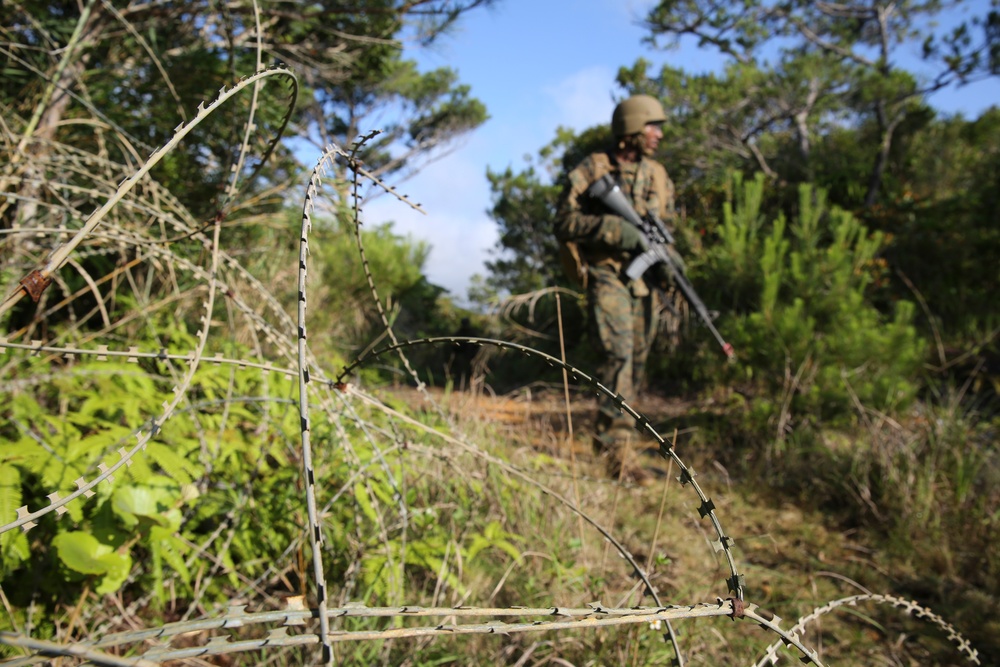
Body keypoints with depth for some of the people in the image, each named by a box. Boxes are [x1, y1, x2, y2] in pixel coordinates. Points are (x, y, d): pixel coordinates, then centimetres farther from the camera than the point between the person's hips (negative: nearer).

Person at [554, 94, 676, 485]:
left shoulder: (658, 176, 14)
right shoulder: (591, 170, -4)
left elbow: (666, 227, 19)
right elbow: (565, 222, -9)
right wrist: (614, 229, -21)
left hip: (645, 280, 7)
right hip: (607, 276, -6)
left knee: (636, 363, 9)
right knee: (618, 355, -18)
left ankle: (605, 434, 25)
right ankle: (619, 451, -15)